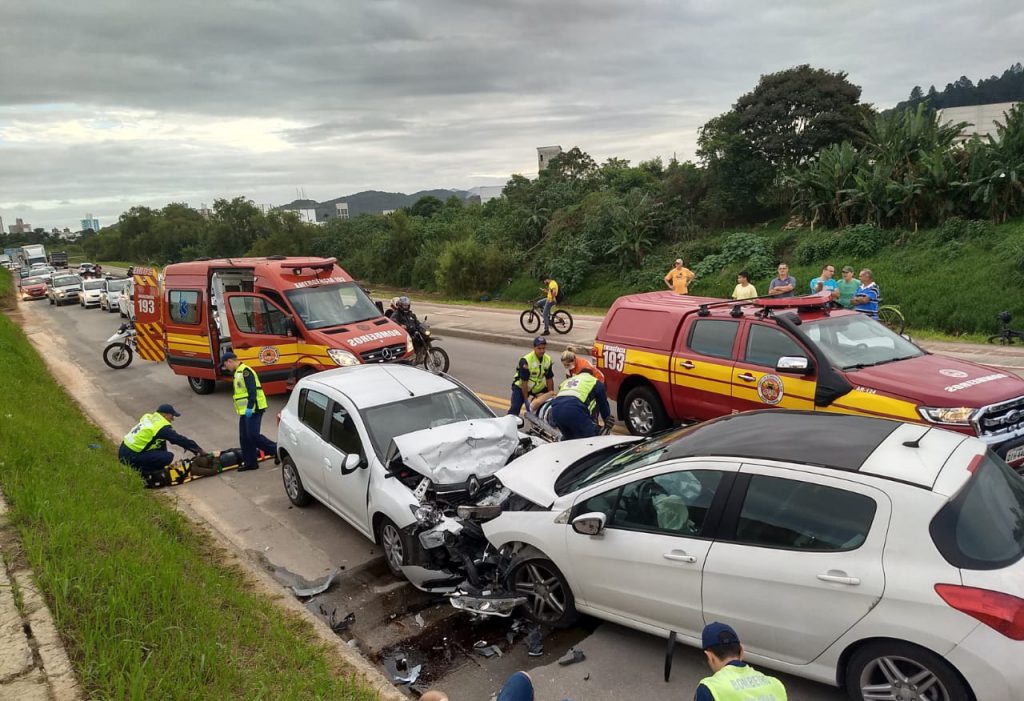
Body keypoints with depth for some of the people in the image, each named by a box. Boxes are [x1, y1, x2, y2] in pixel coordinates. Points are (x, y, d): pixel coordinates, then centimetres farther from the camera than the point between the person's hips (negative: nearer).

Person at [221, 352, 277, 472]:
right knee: (244, 438, 10)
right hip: (246, 411, 10)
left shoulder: (245, 371, -14)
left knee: (253, 435, -12)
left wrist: (249, 407, -26)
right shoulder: (238, 372, 18)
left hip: (252, 410, -10)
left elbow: (252, 391, -22)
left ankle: (276, 450, -1)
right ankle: (250, 462, 16)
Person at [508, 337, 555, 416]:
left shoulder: (548, 360, -9)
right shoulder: (525, 361, -27)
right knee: (515, 408, -17)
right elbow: (524, 381, -25)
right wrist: (526, 400, -24)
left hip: (539, 387, 5)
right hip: (521, 387, -5)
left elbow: (549, 379, -3)